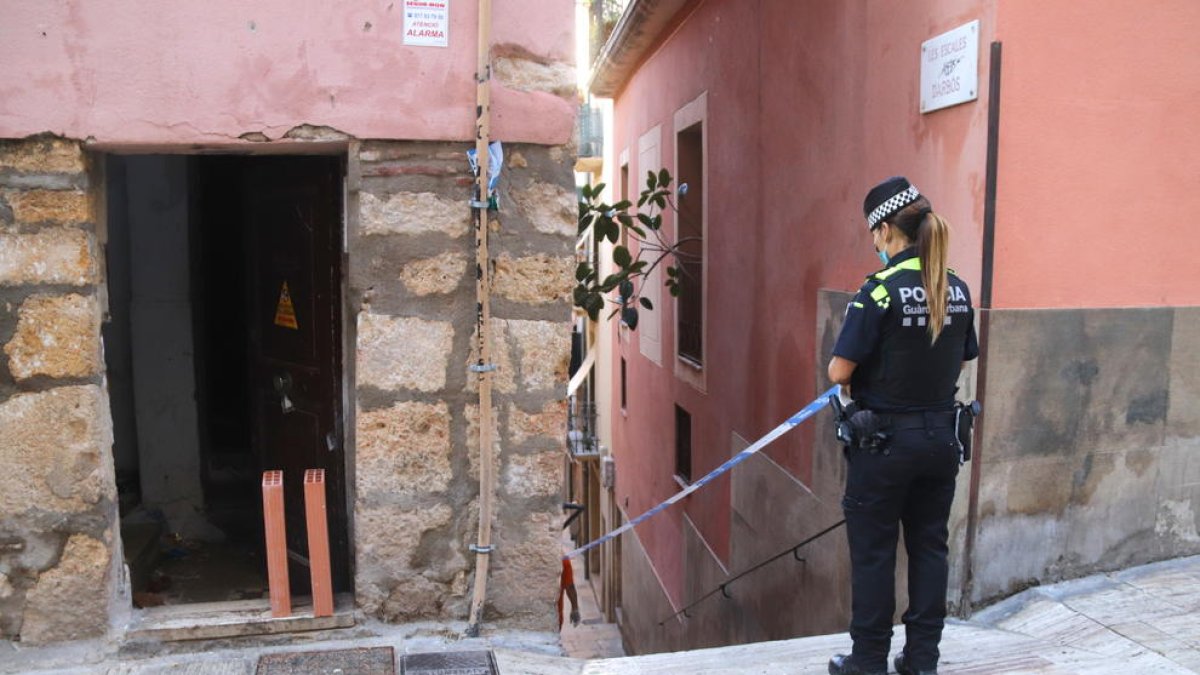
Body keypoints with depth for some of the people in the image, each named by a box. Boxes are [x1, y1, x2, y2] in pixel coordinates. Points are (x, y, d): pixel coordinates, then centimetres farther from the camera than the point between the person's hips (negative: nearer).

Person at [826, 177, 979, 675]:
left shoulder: (882, 289, -18)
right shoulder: (957, 289, 1)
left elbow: (839, 371, -19)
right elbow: (962, 359, 11)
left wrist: (852, 371, 3)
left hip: (884, 441, -6)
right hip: (941, 438, 6)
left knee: (873, 553, 8)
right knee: (929, 547, 16)